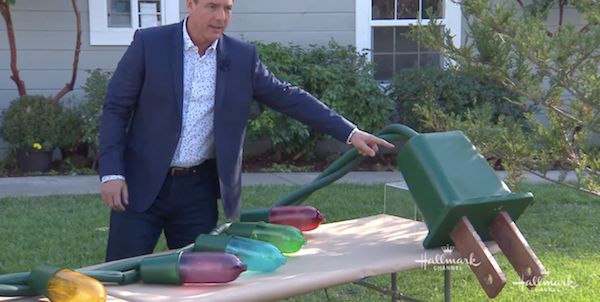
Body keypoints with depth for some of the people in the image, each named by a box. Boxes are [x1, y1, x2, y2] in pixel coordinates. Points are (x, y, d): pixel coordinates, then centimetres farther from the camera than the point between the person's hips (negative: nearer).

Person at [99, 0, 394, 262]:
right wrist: (111, 173, -12)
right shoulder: (149, 44, -7)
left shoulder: (242, 57, 0)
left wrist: (350, 133, -3)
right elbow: (116, 108, -4)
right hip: (143, 183, -2)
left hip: (199, 188, 2)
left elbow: (289, 97, 3)